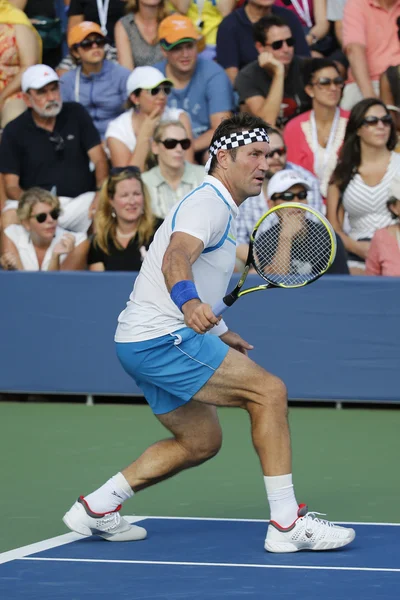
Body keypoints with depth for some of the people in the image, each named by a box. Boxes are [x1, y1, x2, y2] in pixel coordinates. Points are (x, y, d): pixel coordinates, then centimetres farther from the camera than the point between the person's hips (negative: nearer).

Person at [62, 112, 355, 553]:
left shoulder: (220, 209, 20)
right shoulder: (208, 203, -13)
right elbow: (176, 258, -33)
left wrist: (219, 334, 42)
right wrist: (190, 304, -53)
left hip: (144, 343, 11)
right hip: (161, 338, -11)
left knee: (201, 441, 18)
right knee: (268, 391, -15)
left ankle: (96, 508, 18)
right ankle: (286, 523, -17)